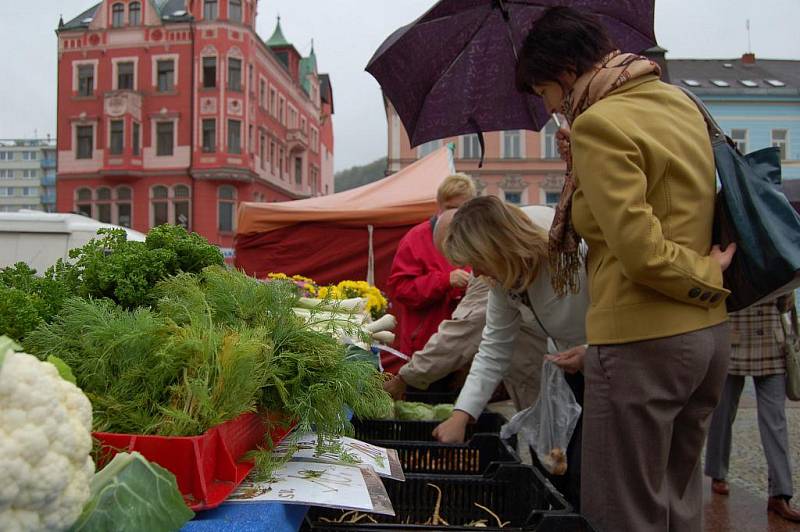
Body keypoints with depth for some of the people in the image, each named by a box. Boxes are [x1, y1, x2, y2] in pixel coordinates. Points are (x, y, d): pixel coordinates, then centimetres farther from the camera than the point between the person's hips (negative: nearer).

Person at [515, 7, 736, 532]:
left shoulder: (599, 122, -15)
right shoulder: (679, 102, 12)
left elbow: (640, 250, -21)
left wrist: (708, 277, -8)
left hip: (643, 346, -9)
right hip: (710, 333, 9)